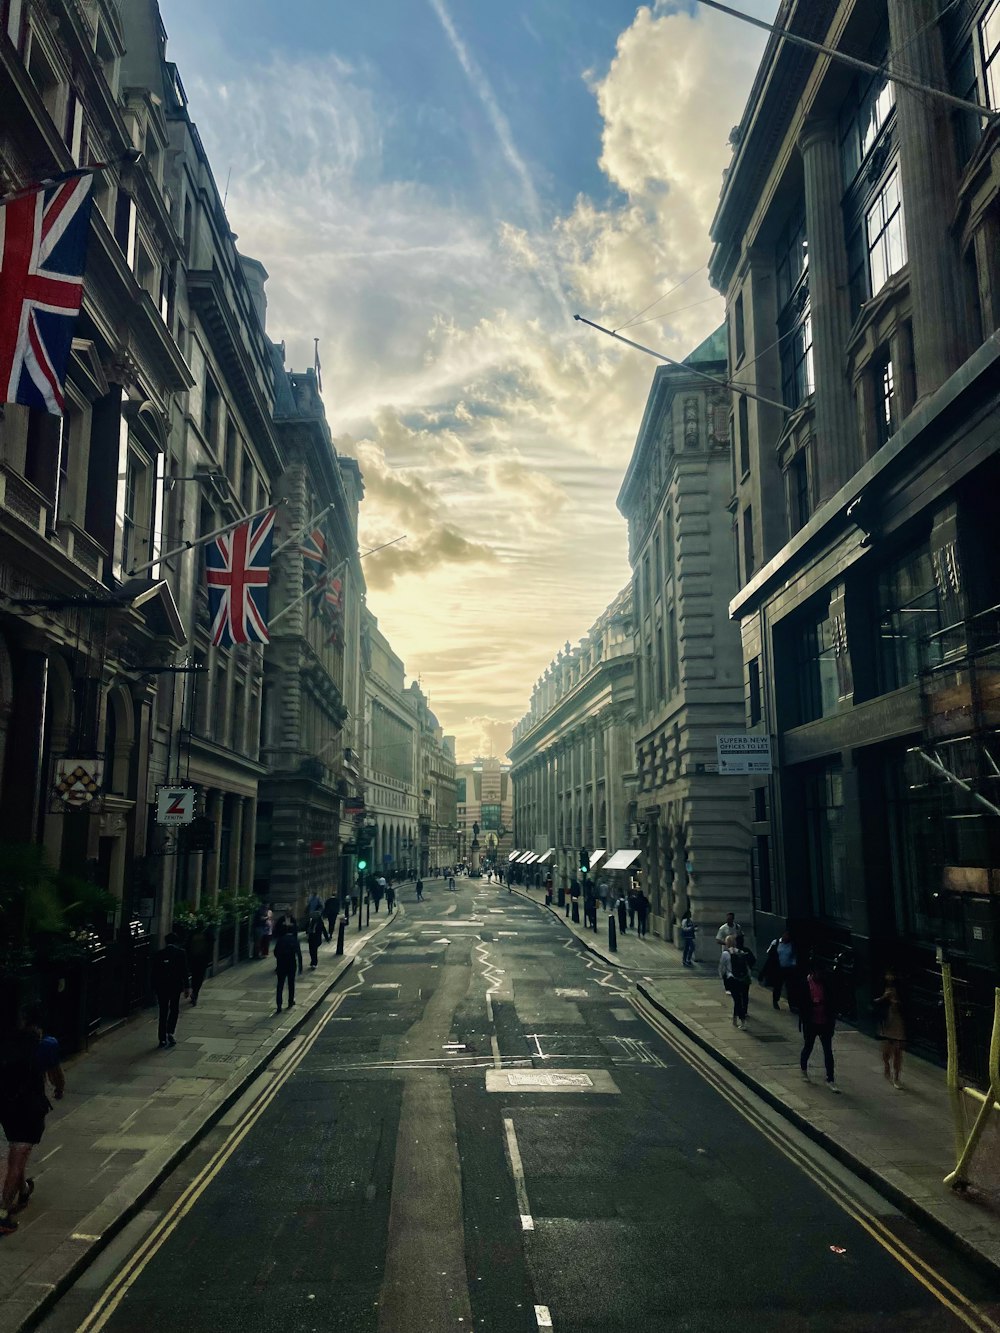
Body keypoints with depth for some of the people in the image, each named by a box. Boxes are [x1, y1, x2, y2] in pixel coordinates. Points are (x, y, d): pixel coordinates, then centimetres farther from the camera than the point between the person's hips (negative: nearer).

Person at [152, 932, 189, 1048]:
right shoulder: (181, 953, -4)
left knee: (163, 1013, 8)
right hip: (176, 986, -2)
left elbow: (154, 973, 6)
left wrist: (155, 989, 14)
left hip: (161, 987, 2)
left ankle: (163, 1040, 7)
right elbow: (184, 971, -5)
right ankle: (170, 1033, -1)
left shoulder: (158, 955, 3)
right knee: (174, 1010, 14)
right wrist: (187, 987, 1)